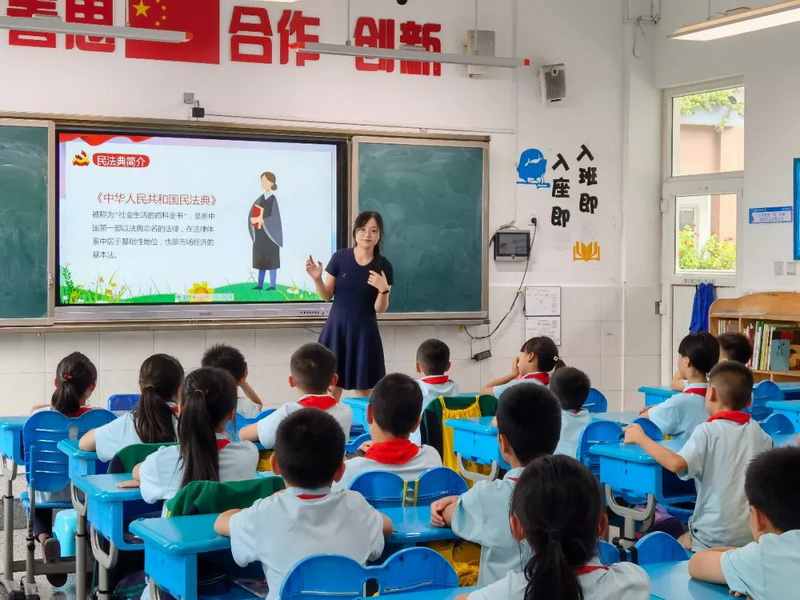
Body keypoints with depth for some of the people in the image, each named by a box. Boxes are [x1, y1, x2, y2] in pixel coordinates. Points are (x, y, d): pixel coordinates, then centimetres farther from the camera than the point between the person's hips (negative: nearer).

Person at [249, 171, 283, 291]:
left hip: (269, 234, -7)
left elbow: (274, 218, -16)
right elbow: (252, 213, 11)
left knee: (271, 260, -4)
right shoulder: (261, 198, 11)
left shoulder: (273, 199, -10)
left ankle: (273, 285, 0)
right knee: (261, 259, 9)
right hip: (260, 233, 7)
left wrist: (260, 220, -16)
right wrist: (255, 219, -8)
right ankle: (260, 284, 12)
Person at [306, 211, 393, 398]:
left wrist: (384, 290, -23)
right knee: (332, 386, 3)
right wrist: (317, 279, -17)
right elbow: (327, 296, 1)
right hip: (337, 328, 0)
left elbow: (380, 309, -4)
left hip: (364, 331, 0)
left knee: (363, 389, 6)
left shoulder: (383, 266, -6)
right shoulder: (340, 258, -7)